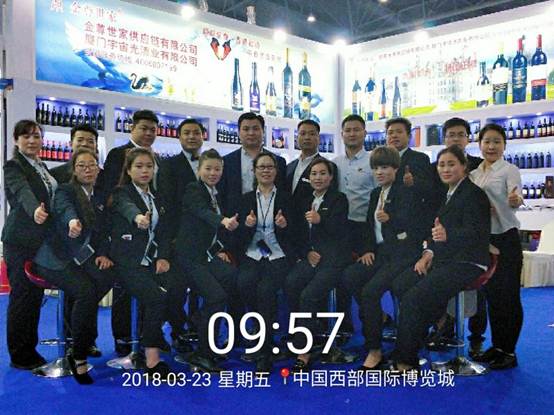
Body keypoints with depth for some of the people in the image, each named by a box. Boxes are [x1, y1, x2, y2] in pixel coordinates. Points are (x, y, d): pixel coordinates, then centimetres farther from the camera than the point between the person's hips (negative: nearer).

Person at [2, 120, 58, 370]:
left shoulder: (41, 167, 14)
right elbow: (22, 191, -30)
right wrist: (35, 210, -48)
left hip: (41, 241, 8)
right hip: (21, 242, -7)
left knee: (35, 296, 12)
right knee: (23, 296, -1)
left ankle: (30, 350, 23)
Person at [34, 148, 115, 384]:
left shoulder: (99, 199, 17)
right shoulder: (65, 190, -1)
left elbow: (104, 232, 13)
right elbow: (65, 208, -26)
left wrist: (103, 254, -8)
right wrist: (73, 221, -50)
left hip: (84, 256, 5)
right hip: (57, 257, -5)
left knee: (107, 277, -28)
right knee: (86, 290, -31)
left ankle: (85, 339, -12)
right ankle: (79, 358, -17)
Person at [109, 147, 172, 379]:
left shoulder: (157, 198, 20)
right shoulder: (122, 193, 1)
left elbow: (164, 232, 14)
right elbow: (127, 207, -24)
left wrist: (163, 257, -5)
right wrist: (138, 217, -48)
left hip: (152, 262, 6)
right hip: (128, 262, -5)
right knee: (156, 298, -27)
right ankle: (152, 360, -19)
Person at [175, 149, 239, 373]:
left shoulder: (216, 195, 17)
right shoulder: (192, 190, -7)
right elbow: (203, 212, -28)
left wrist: (220, 250, 10)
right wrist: (223, 221, -48)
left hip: (210, 255, 7)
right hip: (191, 257, -7)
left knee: (239, 282, -14)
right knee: (217, 295, -22)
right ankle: (202, 354, -10)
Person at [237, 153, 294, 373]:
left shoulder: (285, 197, 7)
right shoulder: (247, 199, 13)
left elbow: (292, 235, 3)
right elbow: (242, 237, 7)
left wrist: (284, 226, -18)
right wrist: (248, 225, -15)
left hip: (279, 256, -2)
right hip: (252, 255, 2)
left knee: (265, 288, -30)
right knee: (244, 283, -30)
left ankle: (264, 353, -17)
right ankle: (267, 329, -1)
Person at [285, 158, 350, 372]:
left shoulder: (339, 199, 3)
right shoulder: (306, 202, 19)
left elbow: (339, 231, -10)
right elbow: (298, 234, 17)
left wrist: (320, 220, -25)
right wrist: (307, 252, -1)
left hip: (333, 259, -5)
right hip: (311, 257, 5)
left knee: (308, 295, -26)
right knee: (290, 285, -25)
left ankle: (303, 352, -17)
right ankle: (309, 335, -10)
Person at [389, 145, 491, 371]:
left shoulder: (473, 194, -8)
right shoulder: (448, 195, 19)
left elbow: (475, 233, -20)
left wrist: (447, 235, -38)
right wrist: (429, 252, 4)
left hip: (466, 263, -9)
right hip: (443, 260, 9)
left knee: (414, 297, -23)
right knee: (399, 284, -11)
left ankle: (404, 360, -12)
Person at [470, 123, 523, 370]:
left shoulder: (509, 170, -6)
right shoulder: (474, 174, 11)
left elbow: (515, 200, -23)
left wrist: (515, 200, -45)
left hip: (505, 239, -6)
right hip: (483, 239, 6)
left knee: (508, 296, 0)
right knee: (491, 295, 12)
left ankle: (509, 351, 10)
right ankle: (497, 347, 23)